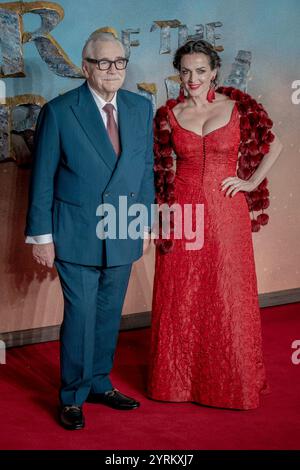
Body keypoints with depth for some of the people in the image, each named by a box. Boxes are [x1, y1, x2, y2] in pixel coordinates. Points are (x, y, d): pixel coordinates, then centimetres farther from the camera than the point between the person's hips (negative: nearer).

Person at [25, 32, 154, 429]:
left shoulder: (141, 108, 4)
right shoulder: (59, 112, -9)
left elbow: (145, 169, 10)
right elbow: (42, 178, -6)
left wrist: (145, 224, 9)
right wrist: (41, 235, -7)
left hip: (123, 234, 4)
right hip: (76, 236, -4)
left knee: (109, 315, 14)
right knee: (80, 316, 0)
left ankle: (100, 384, 32)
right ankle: (72, 397, 17)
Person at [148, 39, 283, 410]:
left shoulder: (238, 106, 0)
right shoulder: (167, 115, 3)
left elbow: (274, 145, 10)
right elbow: (159, 171, 9)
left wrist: (251, 182, 2)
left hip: (226, 213, -1)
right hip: (183, 213, 1)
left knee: (228, 296, 6)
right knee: (180, 298, 7)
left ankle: (231, 380, 23)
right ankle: (178, 378, 24)